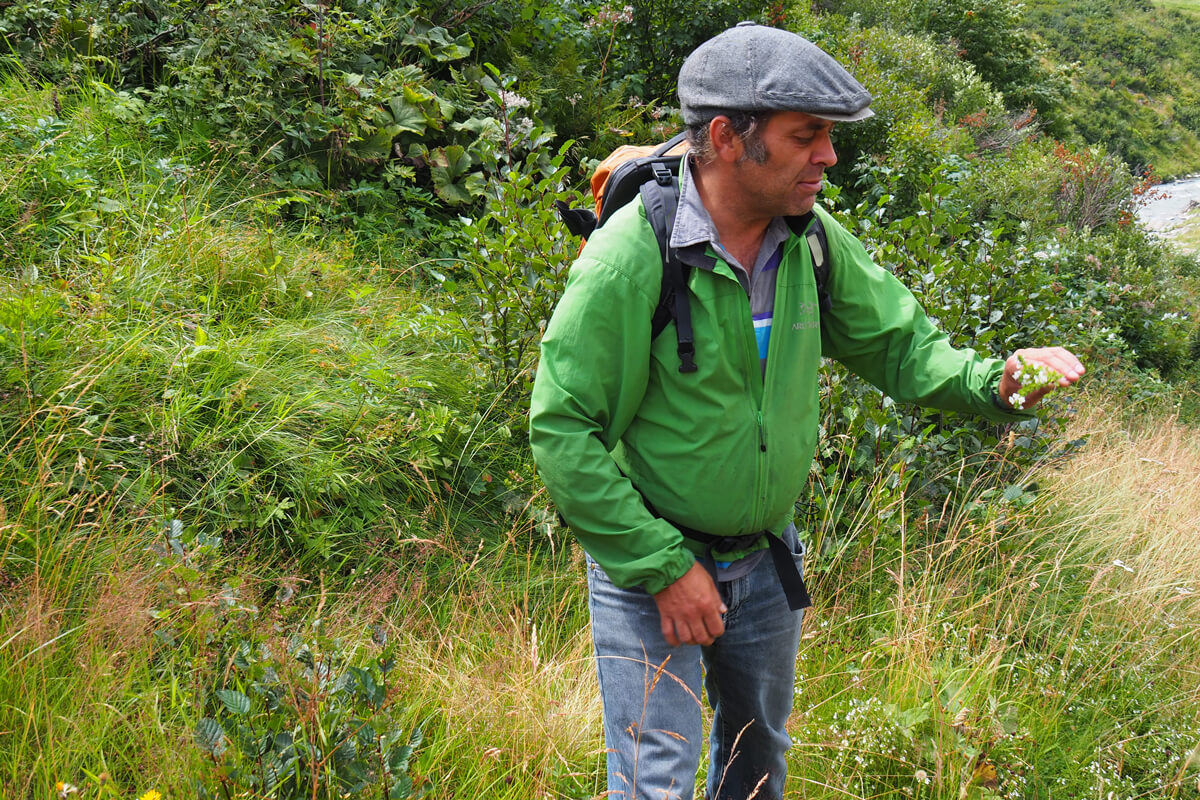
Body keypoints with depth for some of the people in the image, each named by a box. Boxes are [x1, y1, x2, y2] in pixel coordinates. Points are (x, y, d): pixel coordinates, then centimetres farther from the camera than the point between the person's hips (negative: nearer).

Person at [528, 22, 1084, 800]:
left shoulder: (812, 239, -8)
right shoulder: (632, 255, -26)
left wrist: (993, 379, -18)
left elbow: (899, 343, 3)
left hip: (767, 557, 6)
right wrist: (663, 567, -20)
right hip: (648, 563, -6)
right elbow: (561, 433, -22)